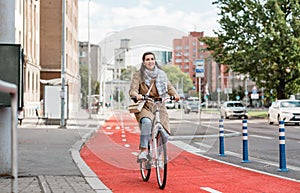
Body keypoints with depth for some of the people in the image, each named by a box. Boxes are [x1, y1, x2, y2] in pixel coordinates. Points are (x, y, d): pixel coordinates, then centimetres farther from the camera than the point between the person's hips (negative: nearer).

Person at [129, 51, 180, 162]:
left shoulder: (161, 74, 13)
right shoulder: (138, 75, 1)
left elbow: (169, 87, 11)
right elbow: (132, 90, -9)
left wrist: (175, 94, -11)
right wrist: (137, 95, -32)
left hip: (159, 107, 4)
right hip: (144, 107, -3)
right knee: (147, 122, -37)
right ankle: (143, 151, -30)